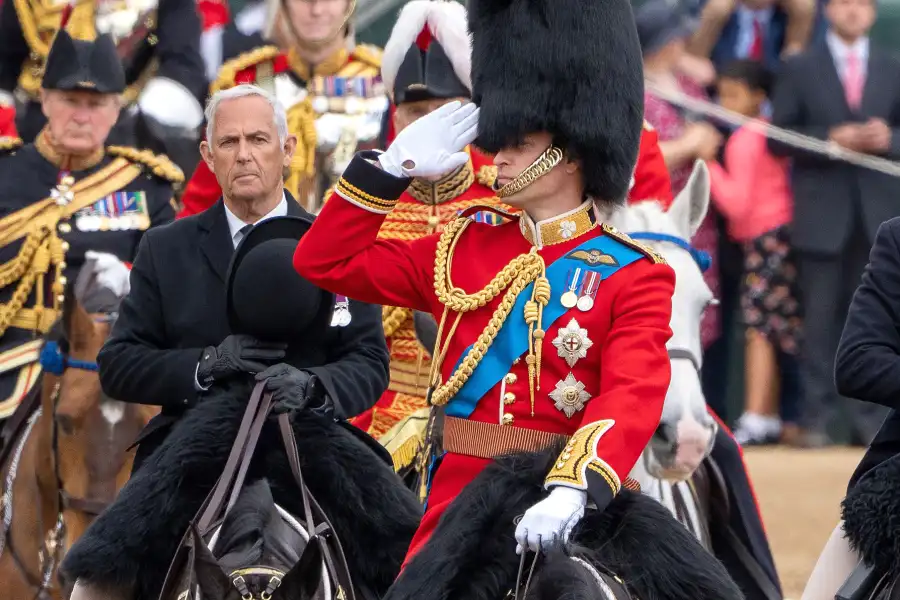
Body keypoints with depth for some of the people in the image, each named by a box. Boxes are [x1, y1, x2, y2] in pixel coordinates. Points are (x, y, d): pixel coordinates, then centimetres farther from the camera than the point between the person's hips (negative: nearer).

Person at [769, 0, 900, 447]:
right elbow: (778, 138, 0)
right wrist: (831, 140, -14)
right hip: (822, 213, -2)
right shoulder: (800, 69, 5)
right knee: (820, 321, -3)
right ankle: (817, 418, -1)